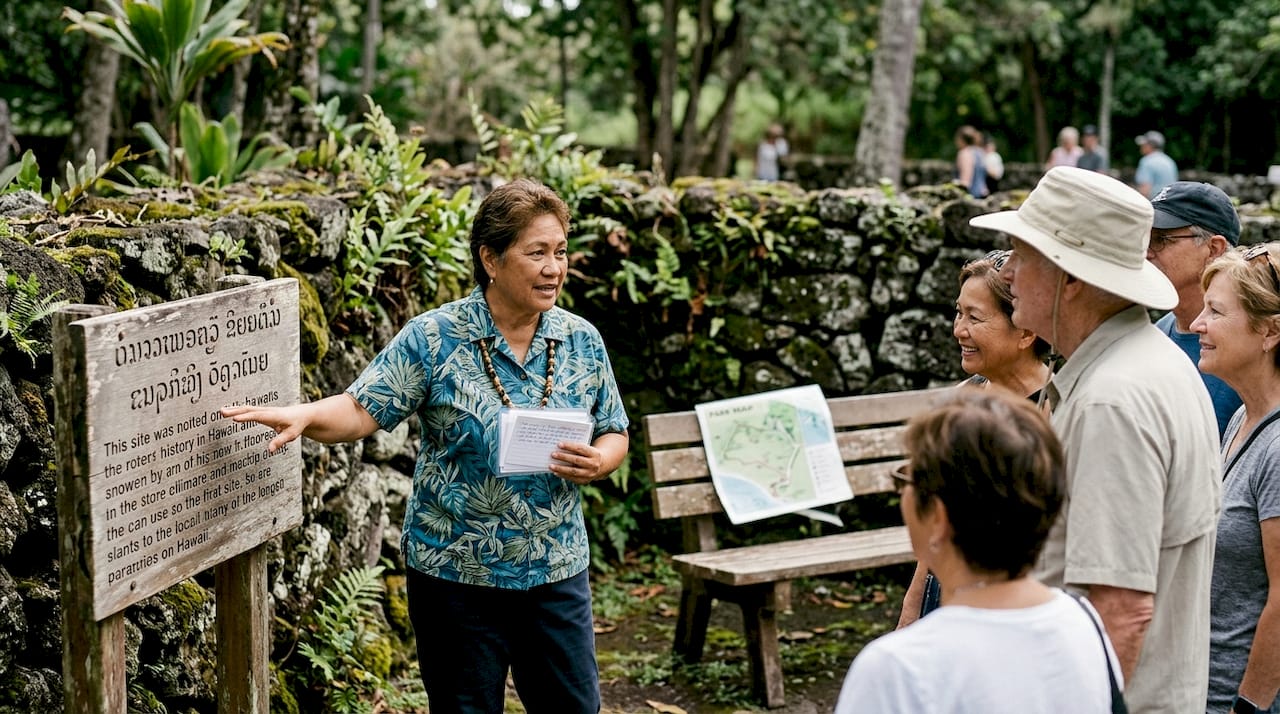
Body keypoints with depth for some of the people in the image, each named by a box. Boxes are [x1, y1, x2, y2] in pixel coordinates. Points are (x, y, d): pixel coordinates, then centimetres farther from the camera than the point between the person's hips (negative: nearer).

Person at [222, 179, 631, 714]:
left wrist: (596, 463, -13)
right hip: (455, 571, -3)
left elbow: (614, 434, 9)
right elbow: (362, 411, -14)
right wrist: (303, 415, -34)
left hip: (556, 570, 3)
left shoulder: (582, 340, 2)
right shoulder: (434, 339, -9)